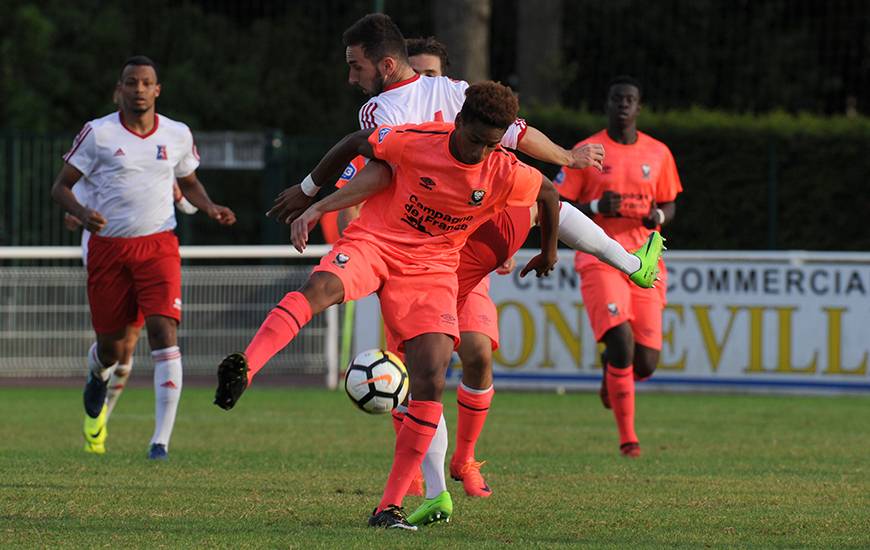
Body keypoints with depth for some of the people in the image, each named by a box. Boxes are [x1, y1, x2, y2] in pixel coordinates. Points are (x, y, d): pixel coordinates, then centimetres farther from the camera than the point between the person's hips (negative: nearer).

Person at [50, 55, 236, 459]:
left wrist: (210, 208, 2)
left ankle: (161, 438, -20)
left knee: (163, 330, -19)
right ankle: (97, 377, 47)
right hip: (108, 247, -1)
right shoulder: (98, 134, -3)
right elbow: (60, 187, 0)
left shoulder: (177, 135, 6)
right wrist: (82, 213, -21)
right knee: (112, 346, 6)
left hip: (157, 244, 1)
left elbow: (189, 183, 23)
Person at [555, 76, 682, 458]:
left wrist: (659, 216, -6)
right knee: (621, 340, -23)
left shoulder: (658, 154, 9)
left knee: (645, 363, -2)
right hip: (599, 261, -3)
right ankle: (627, 436, -12)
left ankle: (612, 370, 38)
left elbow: (669, 206, 18)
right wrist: (595, 207, -16)